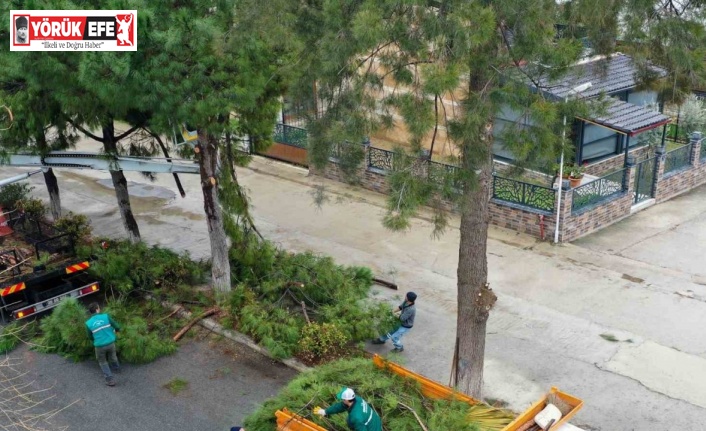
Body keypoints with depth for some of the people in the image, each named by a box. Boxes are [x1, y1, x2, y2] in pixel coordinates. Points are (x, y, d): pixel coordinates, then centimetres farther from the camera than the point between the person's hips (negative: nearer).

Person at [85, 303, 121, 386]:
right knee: (112, 356, 31)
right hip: (110, 343, 1)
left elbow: (91, 337, 4)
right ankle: (117, 368, 56)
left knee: (102, 362, 22)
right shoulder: (106, 316, -12)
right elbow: (117, 327, -6)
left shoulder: (88, 323, -10)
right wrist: (117, 330, 18)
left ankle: (110, 379, 17)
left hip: (99, 346, -1)